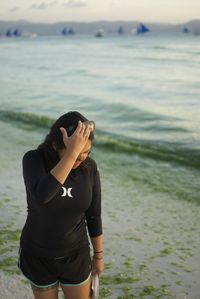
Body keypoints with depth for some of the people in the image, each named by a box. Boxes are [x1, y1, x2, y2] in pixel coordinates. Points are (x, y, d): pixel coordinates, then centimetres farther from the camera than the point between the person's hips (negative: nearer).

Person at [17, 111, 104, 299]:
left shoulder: (90, 167, -14)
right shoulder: (33, 159, -22)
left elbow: (93, 216, -2)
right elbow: (41, 196, -43)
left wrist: (98, 255, 7)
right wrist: (72, 152, -45)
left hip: (75, 254, 2)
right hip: (38, 255, -1)